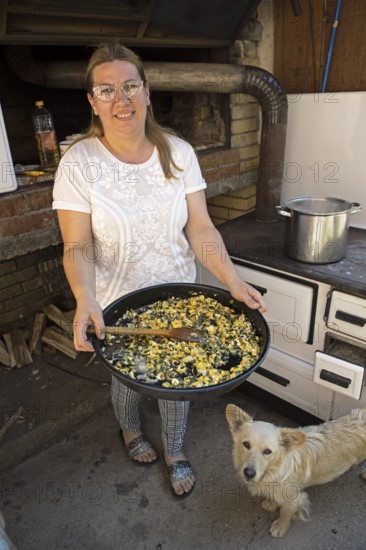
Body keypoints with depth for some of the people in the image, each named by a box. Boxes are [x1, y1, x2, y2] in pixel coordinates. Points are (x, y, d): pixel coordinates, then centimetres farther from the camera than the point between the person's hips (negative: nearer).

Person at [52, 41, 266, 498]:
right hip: (116, 305, -1)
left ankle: (175, 453, 47)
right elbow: (77, 247, -16)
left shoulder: (178, 152, -8)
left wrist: (233, 281, -23)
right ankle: (130, 431, 58)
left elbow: (200, 228, -10)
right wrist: (85, 301, -35)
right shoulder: (79, 163, -15)